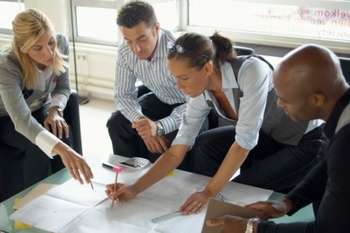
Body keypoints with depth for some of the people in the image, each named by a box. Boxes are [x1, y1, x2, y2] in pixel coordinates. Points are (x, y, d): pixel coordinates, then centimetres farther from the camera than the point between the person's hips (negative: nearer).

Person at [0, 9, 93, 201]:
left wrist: (55, 110, -26)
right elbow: (21, 120, -47)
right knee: (39, 146, -30)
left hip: (39, 109, 4)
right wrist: (61, 149, -61)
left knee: (61, 133, -26)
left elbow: (63, 88, -5)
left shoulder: (61, 44, -22)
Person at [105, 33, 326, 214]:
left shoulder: (251, 71, -34)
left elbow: (244, 142, -32)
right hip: (266, 136, 6)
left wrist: (210, 191, -27)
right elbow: (176, 152, -10)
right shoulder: (202, 94, -13)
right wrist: (135, 188, -18)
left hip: (306, 141, -6)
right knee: (202, 147, -12)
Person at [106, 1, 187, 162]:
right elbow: (124, 95, -6)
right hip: (161, 100, 6)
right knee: (116, 123, -8)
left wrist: (159, 127, -48)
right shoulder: (125, 52, -16)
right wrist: (141, 121, -26)